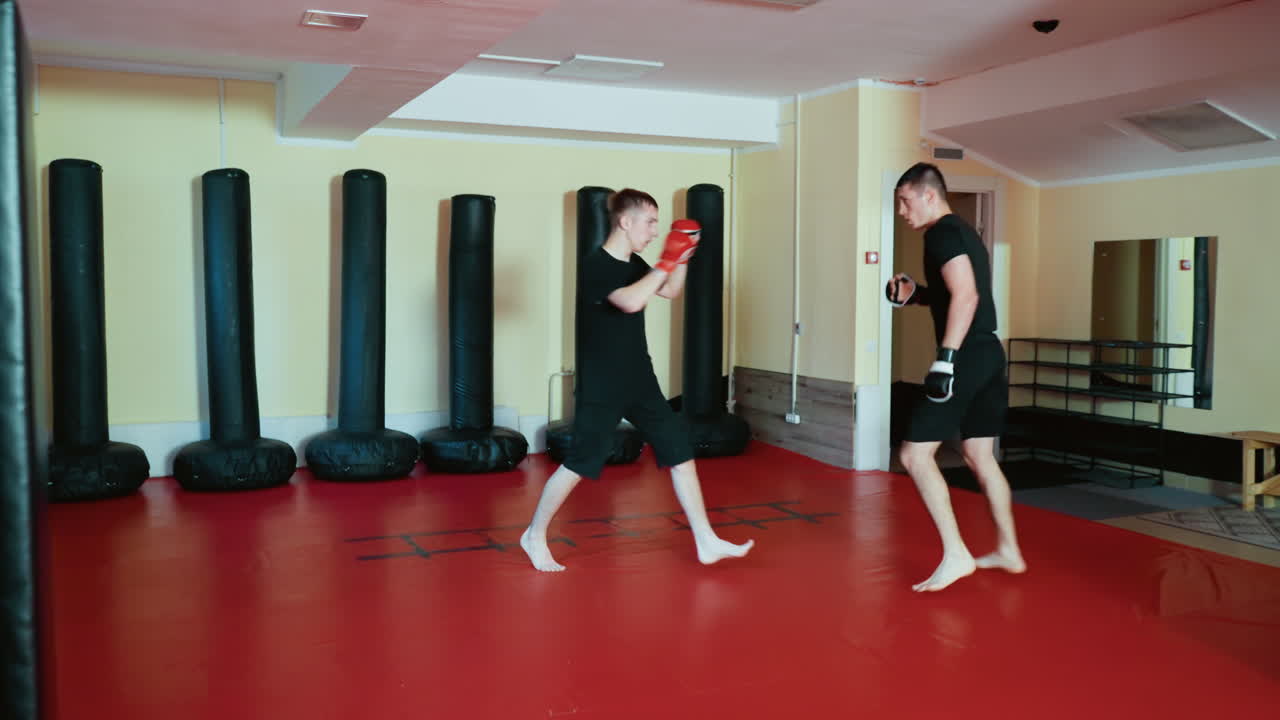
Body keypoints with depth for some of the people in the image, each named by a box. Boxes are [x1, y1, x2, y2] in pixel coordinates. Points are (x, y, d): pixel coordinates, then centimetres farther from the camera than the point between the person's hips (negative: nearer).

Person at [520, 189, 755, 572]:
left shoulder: (634, 263, 8)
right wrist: (667, 260, -25)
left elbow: (671, 292, 22)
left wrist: (683, 257, 4)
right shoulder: (595, 265, -18)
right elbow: (631, 302, -35)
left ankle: (707, 542, 11)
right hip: (601, 387, -8)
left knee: (681, 451, 5)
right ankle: (534, 536, 20)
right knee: (579, 463, -1)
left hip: (639, 381, 8)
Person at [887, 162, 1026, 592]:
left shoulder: (942, 234, -11)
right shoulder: (963, 232, 19)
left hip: (968, 355, -10)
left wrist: (946, 359, -27)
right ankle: (1008, 551, 27)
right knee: (979, 456, 18)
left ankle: (956, 555, -7)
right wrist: (915, 295, 16)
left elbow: (966, 296, -24)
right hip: (987, 352, 10)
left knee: (916, 453, -8)